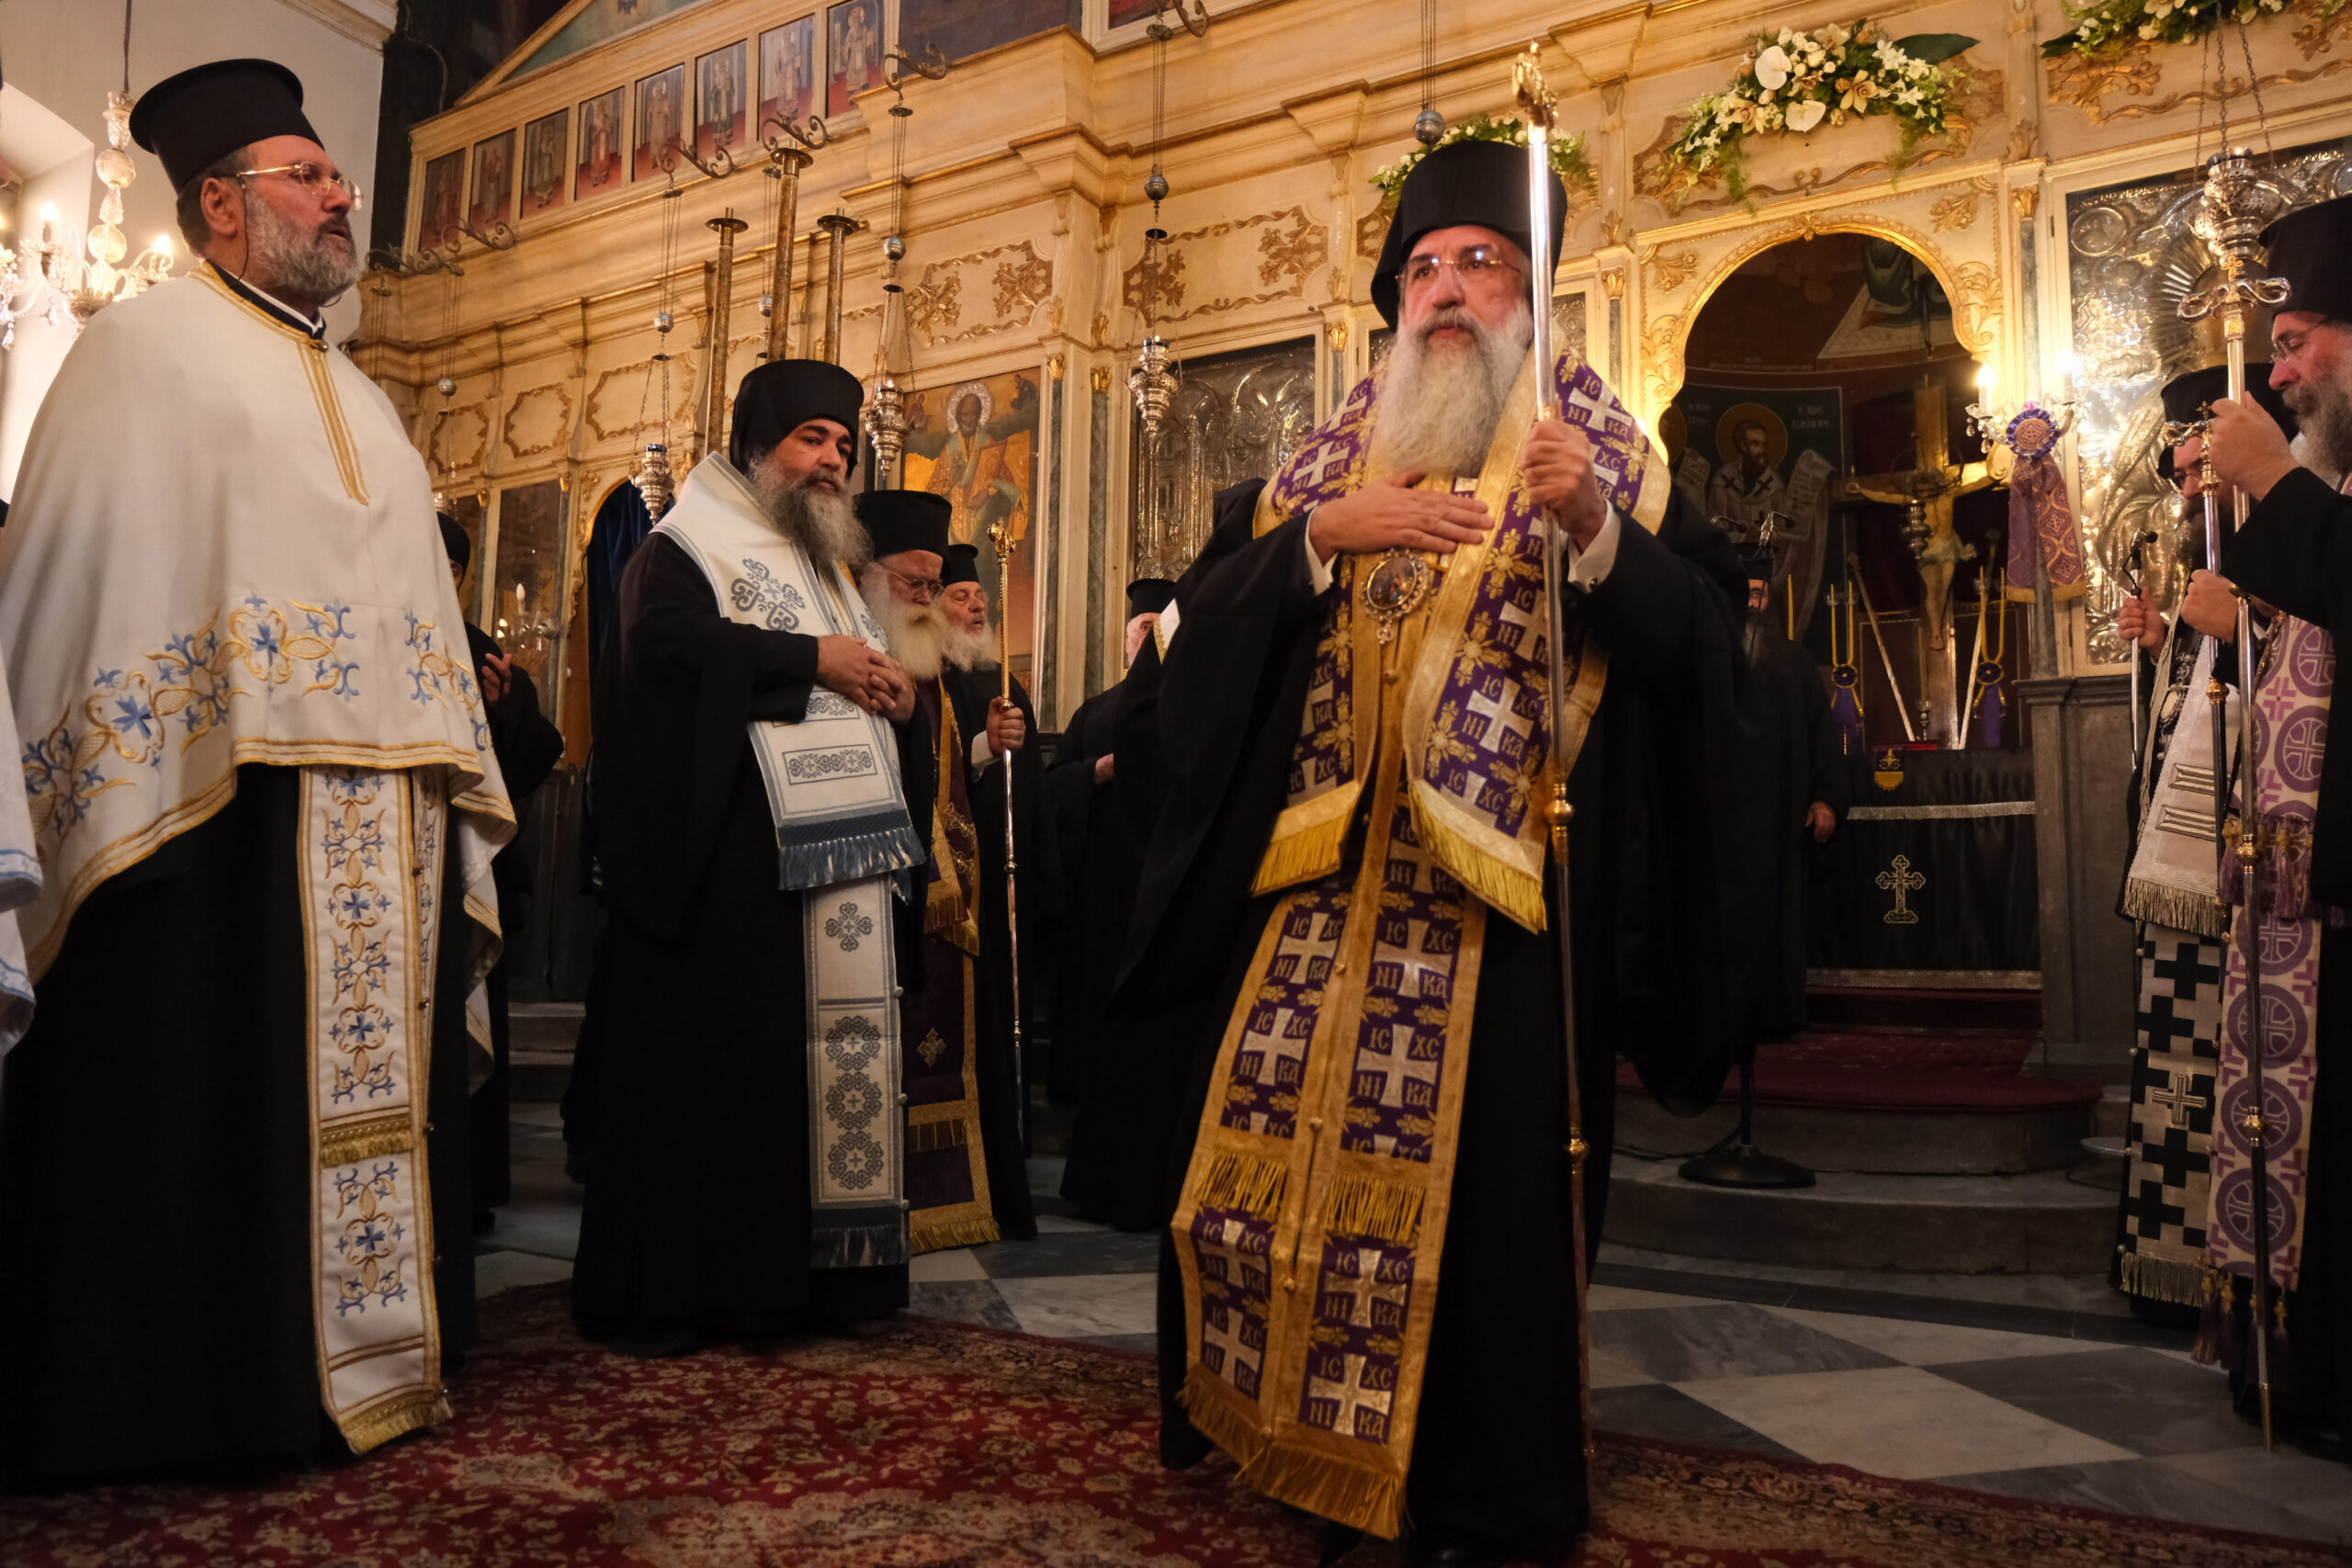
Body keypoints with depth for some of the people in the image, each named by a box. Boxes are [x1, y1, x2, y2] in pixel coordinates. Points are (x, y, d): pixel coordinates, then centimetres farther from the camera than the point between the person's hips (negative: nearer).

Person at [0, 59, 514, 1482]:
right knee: (210, 1088, -3)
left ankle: (362, 1357, 16)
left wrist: (448, 779, 14)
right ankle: (202, 1389, 7)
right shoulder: (149, 346, 5)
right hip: (224, 795, -6)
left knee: (364, 1078, 8)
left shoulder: (355, 396, 25)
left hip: (382, 814, 7)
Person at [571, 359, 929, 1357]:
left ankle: (805, 1275, 14)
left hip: (842, 858, 8)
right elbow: (670, 639, -18)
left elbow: (870, 679, 27)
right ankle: (663, 1291, 4)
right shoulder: (684, 550, 3)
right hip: (726, 861, -7)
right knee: (709, 1064, -5)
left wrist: (898, 691, 3)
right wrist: (812, 660, -16)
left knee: (835, 1060, 6)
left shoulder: (830, 566, 26)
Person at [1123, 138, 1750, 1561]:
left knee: (1483, 1183, -1)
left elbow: (1699, 629, -8)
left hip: (1508, 885, -3)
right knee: (1271, 1143, 7)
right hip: (1326, 871, 4)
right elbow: (1217, 626, 5)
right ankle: (1268, 1416, 30)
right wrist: (1322, 533, -10)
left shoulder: (1595, 441, 5)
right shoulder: (1343, 451, 14)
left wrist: (1593, 529, -24)